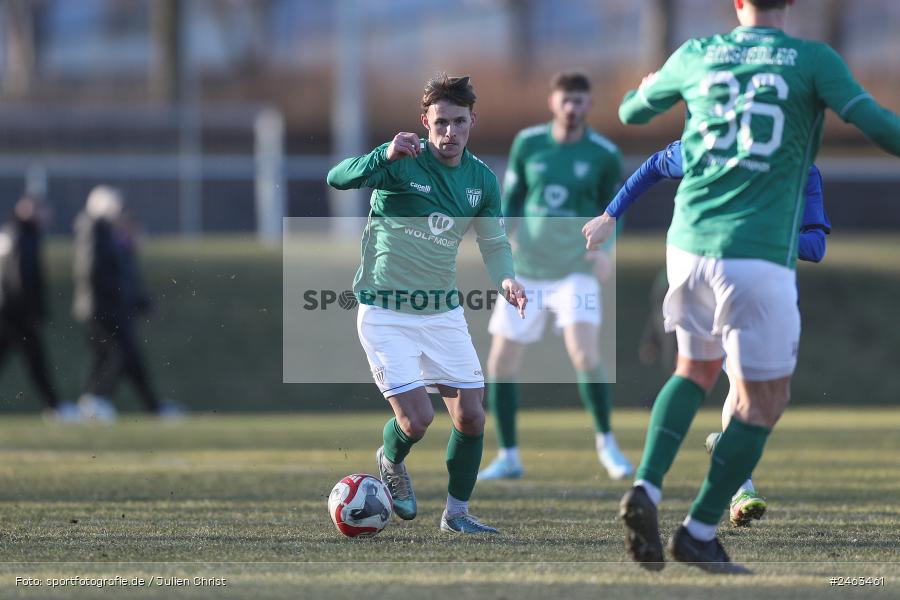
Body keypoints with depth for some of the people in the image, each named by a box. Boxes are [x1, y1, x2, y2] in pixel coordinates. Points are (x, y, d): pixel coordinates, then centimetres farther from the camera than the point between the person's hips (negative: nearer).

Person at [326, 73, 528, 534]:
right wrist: (386, 156, -45)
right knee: (416, 419, -12)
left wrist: (505, 279, -10)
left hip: (443, 312, 5)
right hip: (386, 315, -5)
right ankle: (391, 462, 24)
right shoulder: (402, 163, -14)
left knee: (471, 415, 0)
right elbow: (337, 179, -27)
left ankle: (456, 513, 19)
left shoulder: (482, 180, 2)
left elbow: (493, 242, 12)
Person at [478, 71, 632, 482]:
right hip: (526, 269, 3)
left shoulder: (604, 155, -3)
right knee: (500, 365, 2)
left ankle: (606, 443, -6)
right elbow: (511, 199, 11)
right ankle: (508, 457, 18)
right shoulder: (527, 143, 1)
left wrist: (605, 249, -7)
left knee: (584, 354, -23)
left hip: (576, 270, -3)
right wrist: (500, 237, -7)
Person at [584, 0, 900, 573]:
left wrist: (646, 89, 48)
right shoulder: (814, 61, -3)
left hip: (689, 243, 5)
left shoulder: (696, 55, 9)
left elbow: (632, 112, 26)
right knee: (766, 399, 9)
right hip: (760, 256, -5)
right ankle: (700, 533, 7)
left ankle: (647, 488, 5)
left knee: (696, 369, 26)